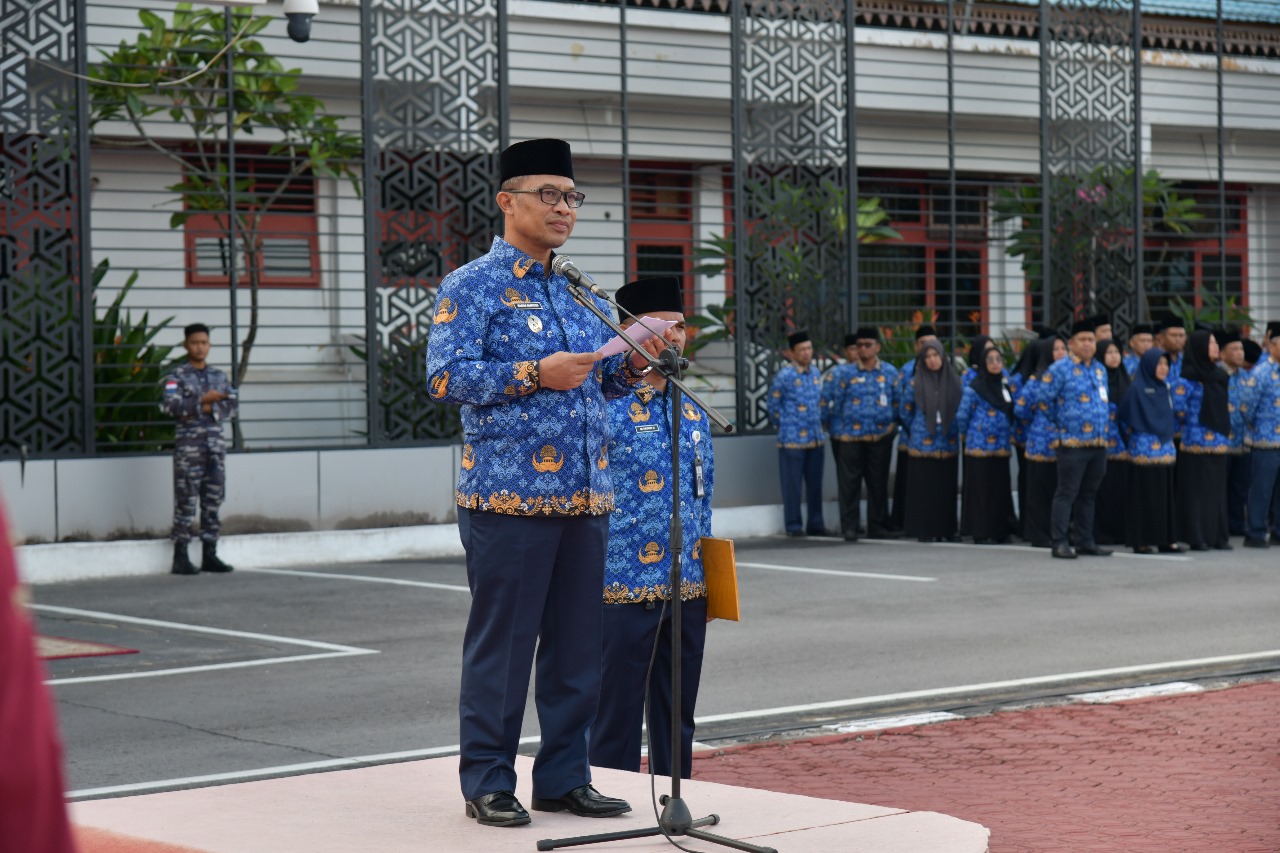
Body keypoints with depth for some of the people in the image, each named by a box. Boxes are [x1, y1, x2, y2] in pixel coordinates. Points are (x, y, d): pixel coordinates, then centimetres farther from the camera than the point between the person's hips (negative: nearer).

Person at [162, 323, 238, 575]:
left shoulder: (219, 376, 15)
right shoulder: (177, 376, 1)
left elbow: (232, 405, 4)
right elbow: (170, 405, -14)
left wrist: (206, 409, -11)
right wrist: (203, 399, -18)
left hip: (216, 443, 5)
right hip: (188, 443, -5)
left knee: (213, 499, 5)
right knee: (186, 500, -6)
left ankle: (210, 555, 11)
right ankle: (180, 557, -4)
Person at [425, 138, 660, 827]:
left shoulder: (578, 293, 18)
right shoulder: (472, 287, -3)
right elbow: (445, 377, -13)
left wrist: (632, 364, 4)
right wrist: (533, 374, -21)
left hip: (585, 495, 7)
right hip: (508, 494, -7)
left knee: (578, 642, 9)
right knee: (502, 642, -1)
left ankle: (564, 777, 19)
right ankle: (488, 782, 9)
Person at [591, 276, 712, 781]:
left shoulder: (692, 414, 12)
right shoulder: (606, 408, -9)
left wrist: (706, 578, 16)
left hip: (688, 590, 6)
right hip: (625, 587, -6)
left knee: (677, 719, 14)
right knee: (618, 718, 2)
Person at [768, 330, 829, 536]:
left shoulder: (816, 372, 9)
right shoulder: (784, 376, -9)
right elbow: (773, 405, -1)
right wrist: (783, 425, 3)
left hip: (816, 439, 6)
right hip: (792, 440, -6)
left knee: (815, 483, 9)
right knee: (792, 484, -1)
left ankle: (816, 524, 17)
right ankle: (794, 525, 7)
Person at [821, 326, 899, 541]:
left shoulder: (890, 373, 7)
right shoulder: (843, 373, -1)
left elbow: (898, 401, 16)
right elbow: (828, 402, 2)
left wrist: (893, 423, 10)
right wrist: (831, 426, 3)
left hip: (881, 437, 2)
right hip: (849, 437, -2)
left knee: (879, 482, 6)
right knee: (849, 483, -2)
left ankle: (878, 526, 14)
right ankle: (849, 527, 4)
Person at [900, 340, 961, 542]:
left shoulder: (954, 381, 6)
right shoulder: (915, 383, 1)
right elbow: (906, 411, 11)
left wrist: (951, 428, 9)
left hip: (948, 443, 2)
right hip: (923, 443, -2)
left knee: (947, 487, 4)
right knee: (924, 488, -2)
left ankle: (947, 530, 11)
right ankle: (924, 531, 2)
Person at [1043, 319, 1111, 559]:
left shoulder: (1100, 370, 15)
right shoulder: (1060, 369, -6)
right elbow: (1043, 400, -6)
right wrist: (1058, 425, -1)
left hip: (1099, 442, 7)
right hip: (1073, 442, -7)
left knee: (1089, 494, 11)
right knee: (1067, 493, -5)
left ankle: (1085, 541, 17)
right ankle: (1060, 542, -3)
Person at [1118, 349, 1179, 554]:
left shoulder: (1164, 390, 13)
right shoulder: (1137, 390, -8)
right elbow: (1125, 418, -8)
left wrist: (1167, 437, 16)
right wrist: (1133, 438, -3)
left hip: (1165, 449, 7)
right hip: (1144, 450, -7)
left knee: (1165, 495, 7)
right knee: (1145, 497, -4)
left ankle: (1165, 539, 12)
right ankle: (1141, 542, -1)